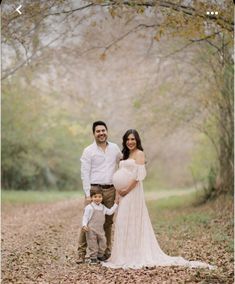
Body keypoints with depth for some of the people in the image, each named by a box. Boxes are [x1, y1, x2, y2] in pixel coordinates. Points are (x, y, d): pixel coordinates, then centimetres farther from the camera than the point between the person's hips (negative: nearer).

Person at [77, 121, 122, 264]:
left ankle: (107, 250, 17)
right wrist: (88, 194, -12)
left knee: (108, 222, 8)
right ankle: (82, 252, -6)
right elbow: (85, 174, -5)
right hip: (94, 189, -4)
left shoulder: (115, 148, 10)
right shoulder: (88, 151, -1)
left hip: (111, 190, 4)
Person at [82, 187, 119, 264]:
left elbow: (110, 212, 19)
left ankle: (100, 255, 28)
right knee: (92, 244, -2)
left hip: (100, 229, 6)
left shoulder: (103, 207, 12)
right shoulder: (89, 207, -8)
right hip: (91, 230, -6)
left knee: (103, 242, 10)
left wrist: (115, 204, 17)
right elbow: (85, 217, -8)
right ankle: (93, 258, 8)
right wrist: (84, 225, -20)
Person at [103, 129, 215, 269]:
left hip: (133, 192, -8)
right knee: (123, 223, 7)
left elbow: (138, 175, -15)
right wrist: (119, 189, 3)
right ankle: (125, 255, 12)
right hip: (125, 193, 9)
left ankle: (134, 256, -3)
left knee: (132, 222, -8)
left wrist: (127, 189, -16)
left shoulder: (139, 153, -6)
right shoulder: (126, 154, 19)